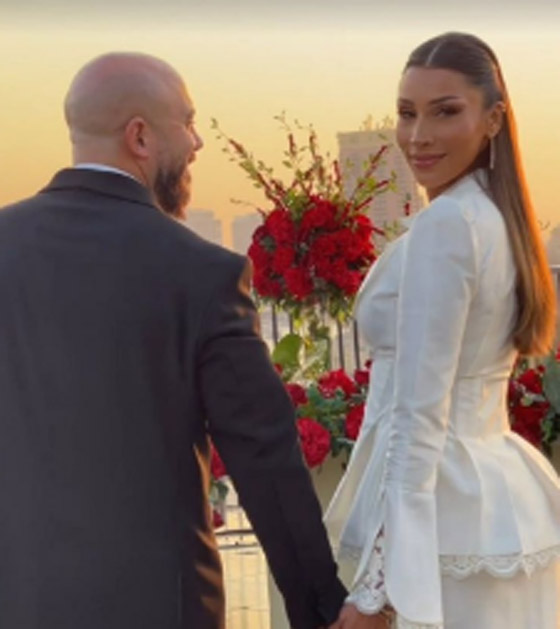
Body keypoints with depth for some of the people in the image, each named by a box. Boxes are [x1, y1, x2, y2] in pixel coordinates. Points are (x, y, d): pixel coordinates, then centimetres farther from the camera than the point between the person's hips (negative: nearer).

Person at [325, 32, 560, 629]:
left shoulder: (444, 224, -17)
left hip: (449, 515, -9)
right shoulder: (499, 216, 11)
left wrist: (378, 581, -20)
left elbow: (419, 413, -21)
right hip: (503, 496, 9)